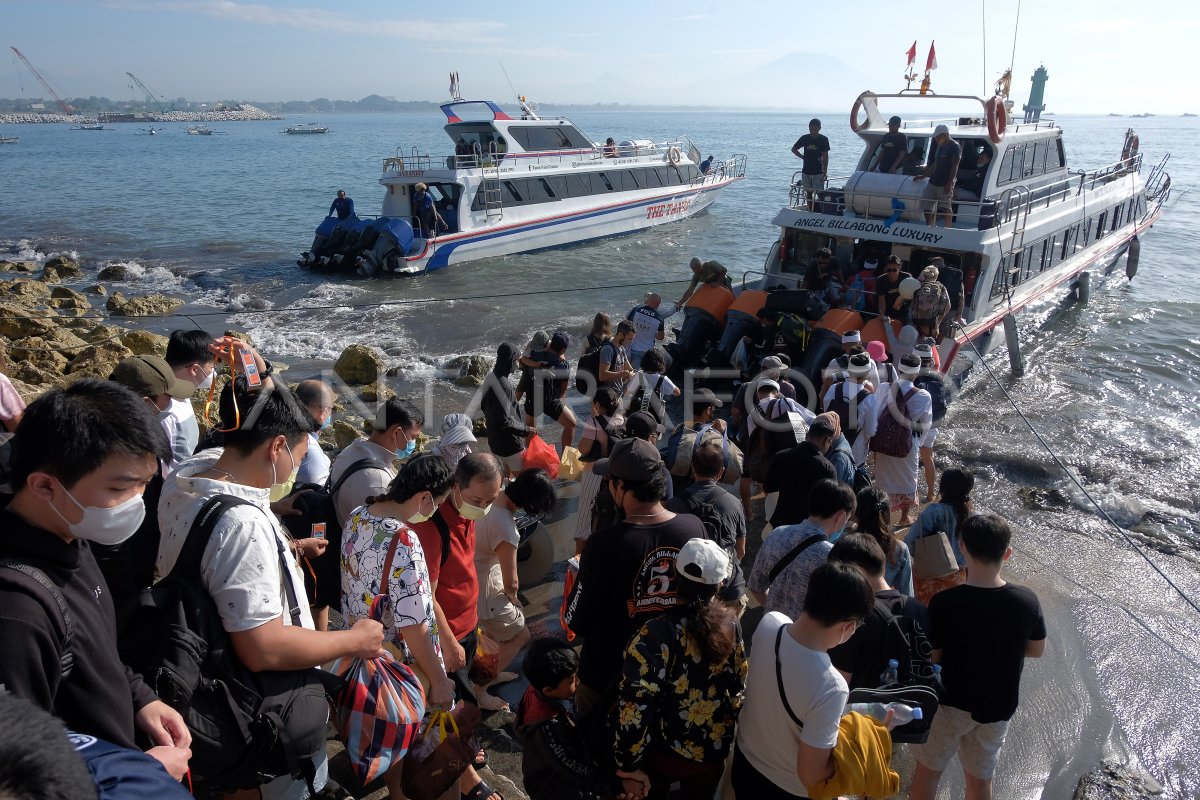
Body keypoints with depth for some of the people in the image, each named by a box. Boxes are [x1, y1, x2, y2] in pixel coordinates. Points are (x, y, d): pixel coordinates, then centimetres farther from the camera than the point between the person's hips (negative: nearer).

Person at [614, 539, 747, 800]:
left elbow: (635, 704, -30)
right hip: (714, 750, 3)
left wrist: (628, 763, -18)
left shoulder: (657, 635, -27)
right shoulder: (730, 624, -13)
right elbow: (740, 685, -2)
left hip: (665, 752, -3)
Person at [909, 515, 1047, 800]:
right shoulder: (1028, 601, -15)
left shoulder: (945, 603, -26)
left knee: (927, 771, 18)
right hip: (998, 707, 3)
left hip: (950, 702, -3)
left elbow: (929, 660, -17)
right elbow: (1037, 650, 2)